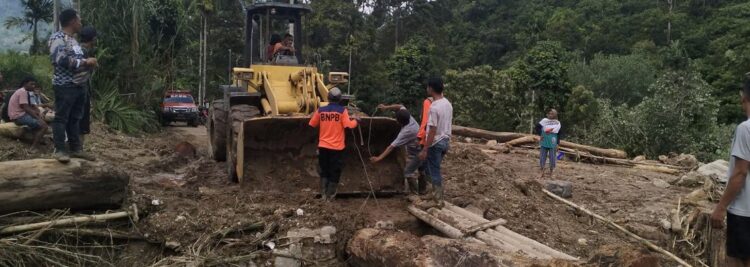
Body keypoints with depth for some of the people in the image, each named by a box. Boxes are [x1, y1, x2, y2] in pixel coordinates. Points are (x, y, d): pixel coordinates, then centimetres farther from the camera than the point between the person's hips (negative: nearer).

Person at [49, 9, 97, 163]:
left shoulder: (73, 40, 19)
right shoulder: (58, 38, -8)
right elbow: (62, 60, -20)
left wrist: (88, 64, 6)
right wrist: (85, 62, -15)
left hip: (78, 85, 9)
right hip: (64, 85, -9)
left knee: (75, 118, 11)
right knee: (61, 117, -4)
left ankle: (75, 148, 17)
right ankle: (60, 150, -1)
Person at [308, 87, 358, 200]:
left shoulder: (320, 110, -1)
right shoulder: (342, 110, -10)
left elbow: (313, 124, 9)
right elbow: (348, 125, -17)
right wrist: (355, 121, 2)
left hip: (323, 146, 3)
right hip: (337, 147, -3)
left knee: (324, 171, 18)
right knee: (334, 172, 10)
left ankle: (323, 194, 17)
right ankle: (330, 195, 14)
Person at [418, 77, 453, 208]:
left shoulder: (434, 107, -22)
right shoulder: (448, 103, 5)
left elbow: (432, 131, -23)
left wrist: (424, 150, -19)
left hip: (436, 143, -9)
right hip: (445, 141, 9)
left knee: (435, 173, 0)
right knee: (434, 170, 22)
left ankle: (438, 202, 5)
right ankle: (436, 195, 32)